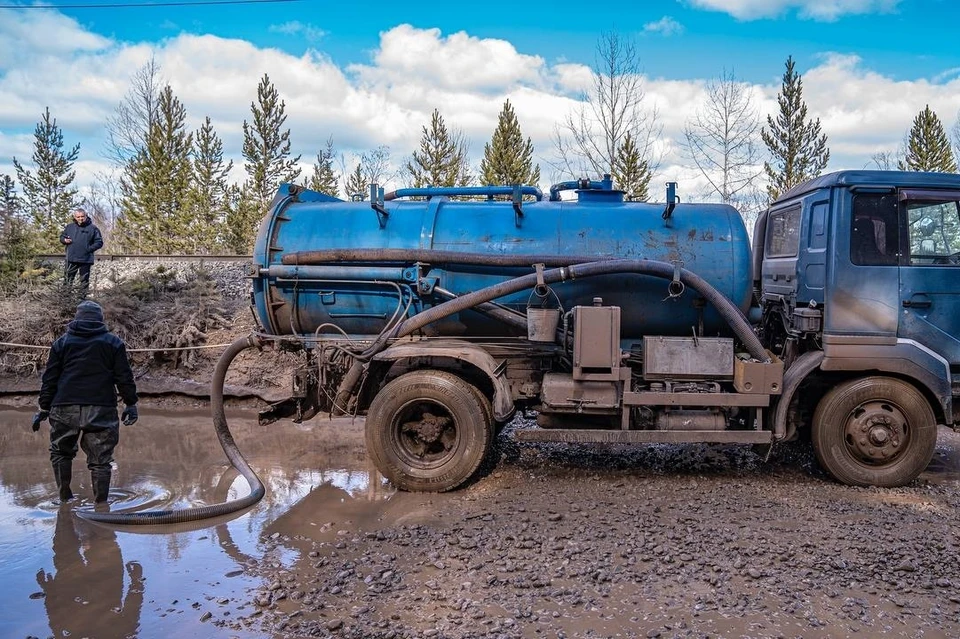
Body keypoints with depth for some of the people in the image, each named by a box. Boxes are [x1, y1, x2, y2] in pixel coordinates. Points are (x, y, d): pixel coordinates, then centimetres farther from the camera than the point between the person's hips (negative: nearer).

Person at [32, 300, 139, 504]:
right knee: (100, 459, 3)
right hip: (101, 409, -1)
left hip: (65, 408, 2)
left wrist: (44, 408, 14)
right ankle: (101, 503, 3)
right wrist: (130, 404, 9)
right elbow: (124, 377, 3)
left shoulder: (62, 342, 11)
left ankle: (65, 498, 23)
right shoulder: (113, 342, 6)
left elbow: (50, 379, 10)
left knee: (61, 452, 21)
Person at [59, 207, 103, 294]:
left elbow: (99, 242, -1)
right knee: (68, 278, 5)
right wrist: (64, 240, -3)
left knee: (84, 280, 7)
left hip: (86, 260, -2)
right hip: (71, 259, 2)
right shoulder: (69, 227, 8)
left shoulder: (93, 228, -1)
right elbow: (61, 237, 20)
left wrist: (89, 248, -13)